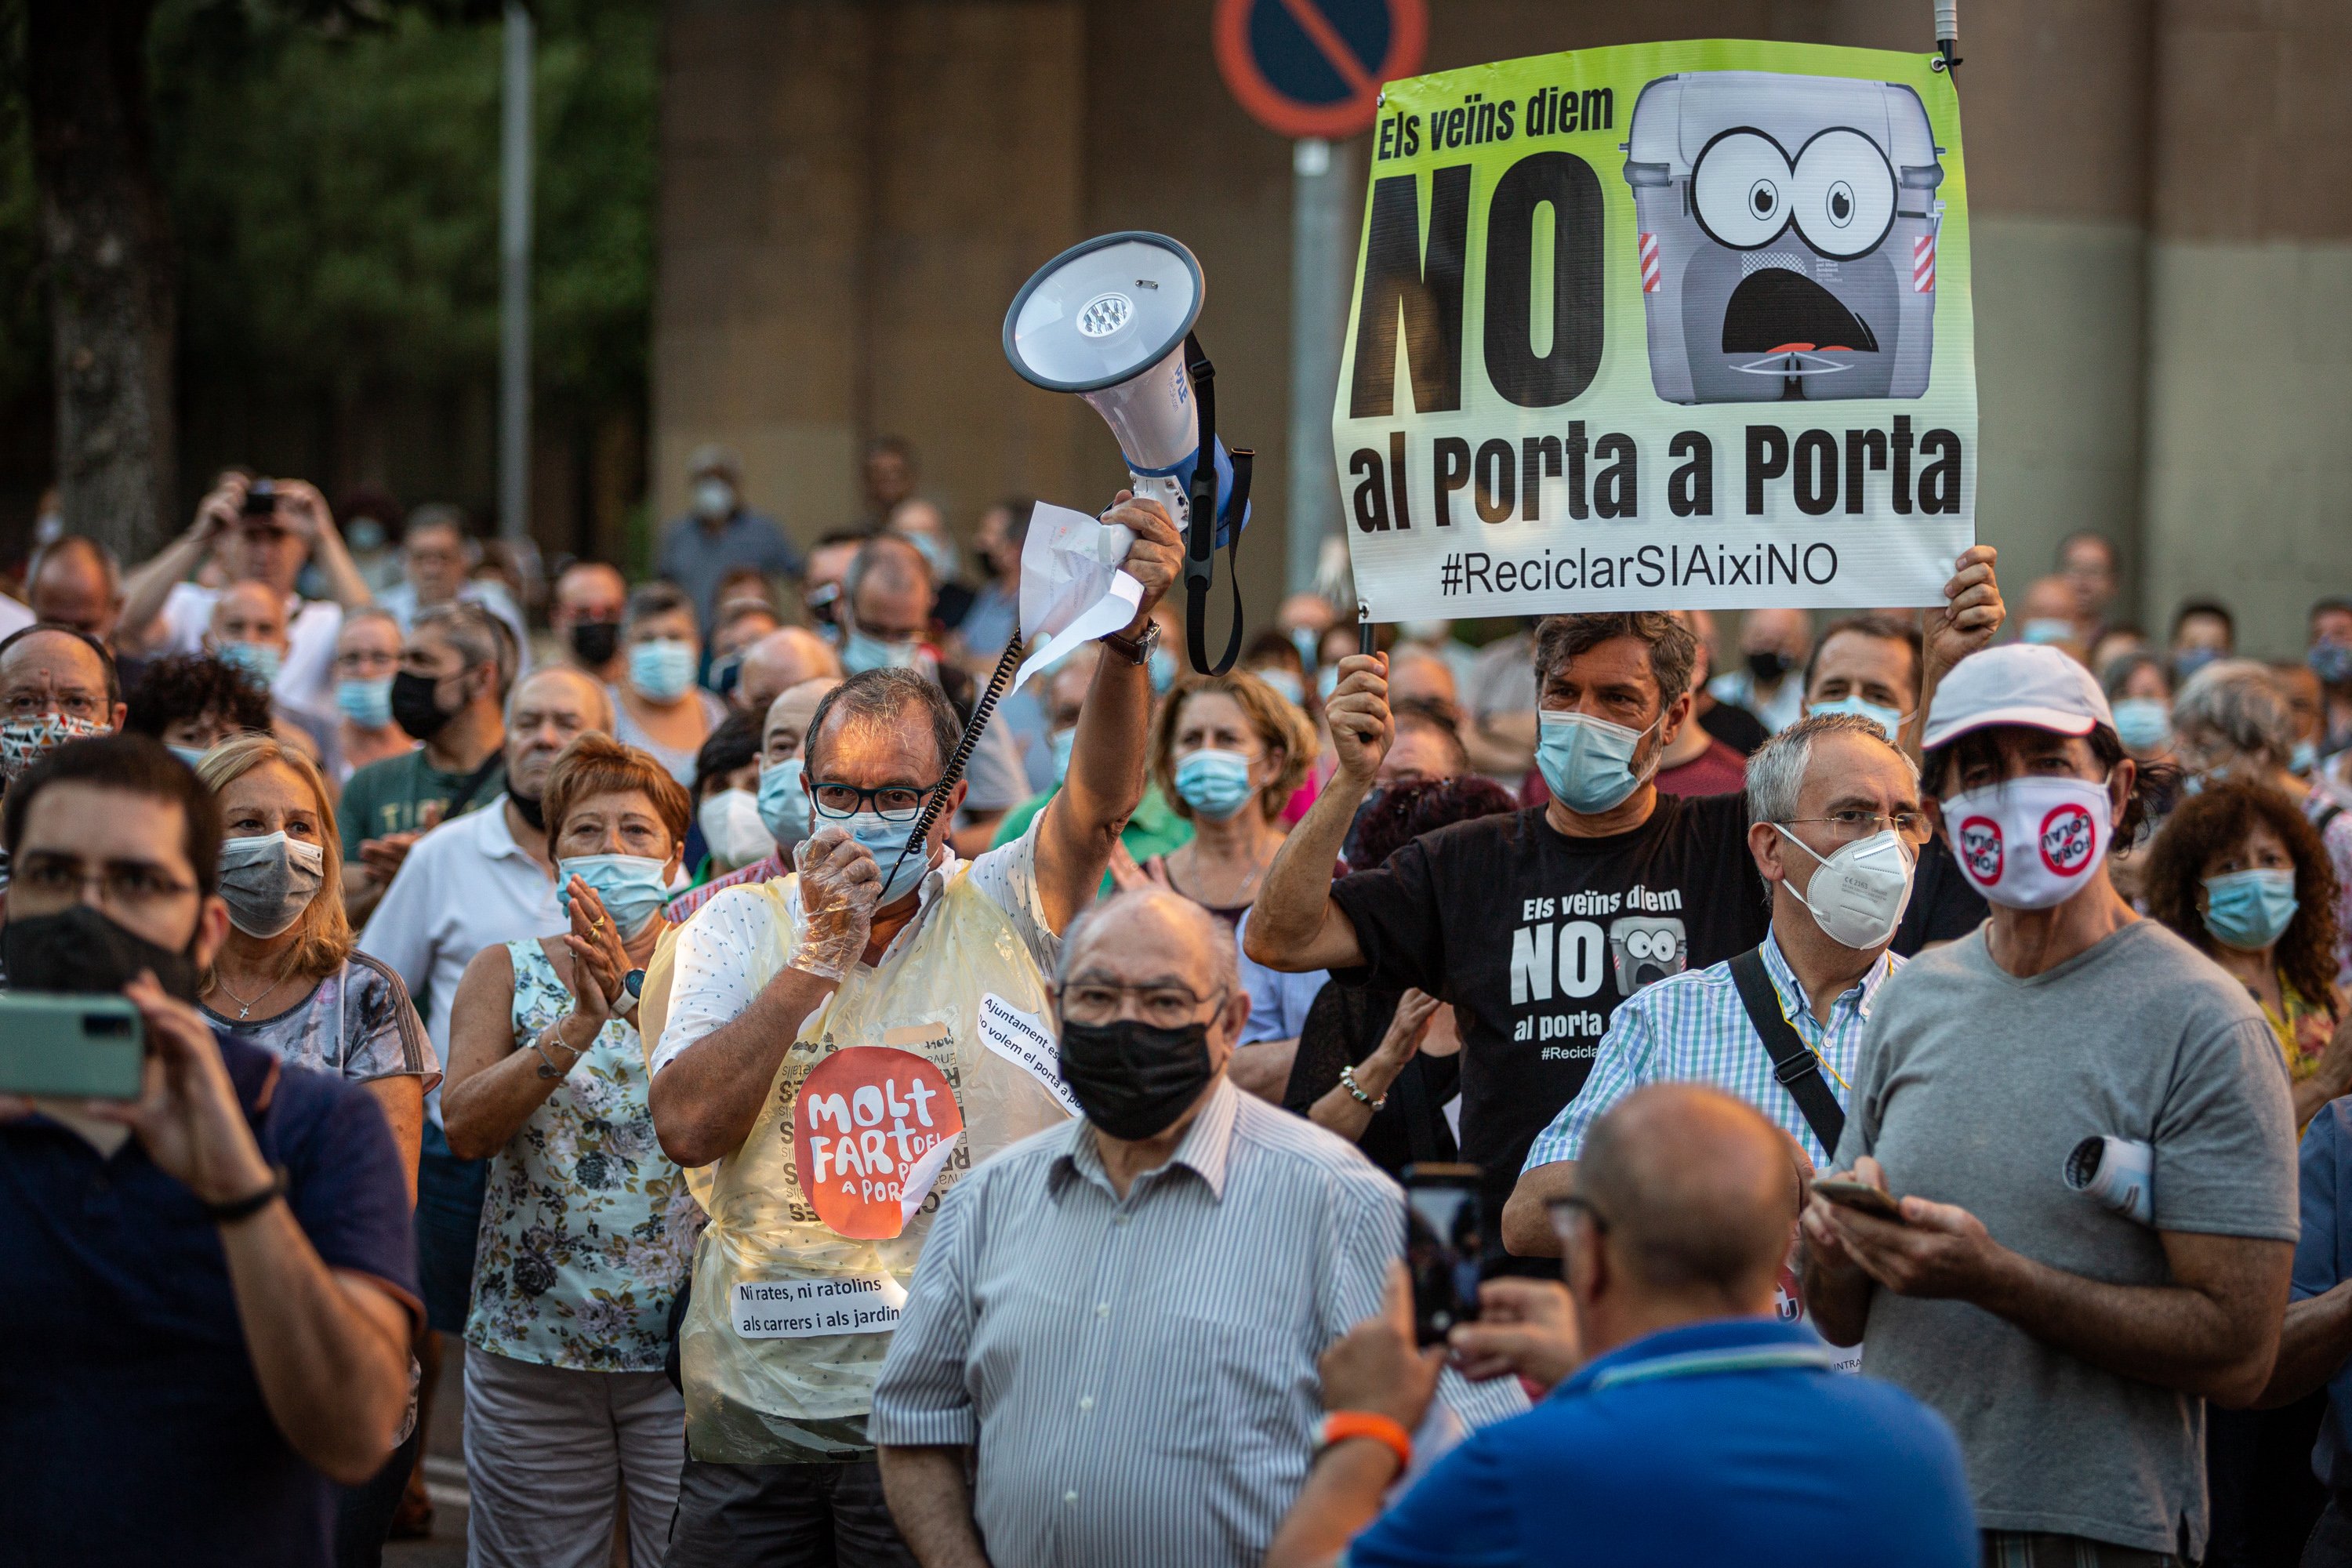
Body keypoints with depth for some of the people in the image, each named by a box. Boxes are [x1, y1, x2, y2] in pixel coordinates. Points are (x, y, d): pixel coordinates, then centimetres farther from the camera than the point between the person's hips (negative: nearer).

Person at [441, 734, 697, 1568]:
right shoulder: (507, 972, 6)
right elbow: (465, 1126, -9)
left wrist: (641, 999, -25)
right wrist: (579, 1024, -19)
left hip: (684, 1343, -1)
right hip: (532, 1344, 1)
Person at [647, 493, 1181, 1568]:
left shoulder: (1005, 914, 3)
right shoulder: (736, 930, 7)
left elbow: (1099, 800, -16)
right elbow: (687, 1127, -6)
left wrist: (1127, 635, -34)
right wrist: (820, 956, -11)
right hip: (756, 1397, 2)